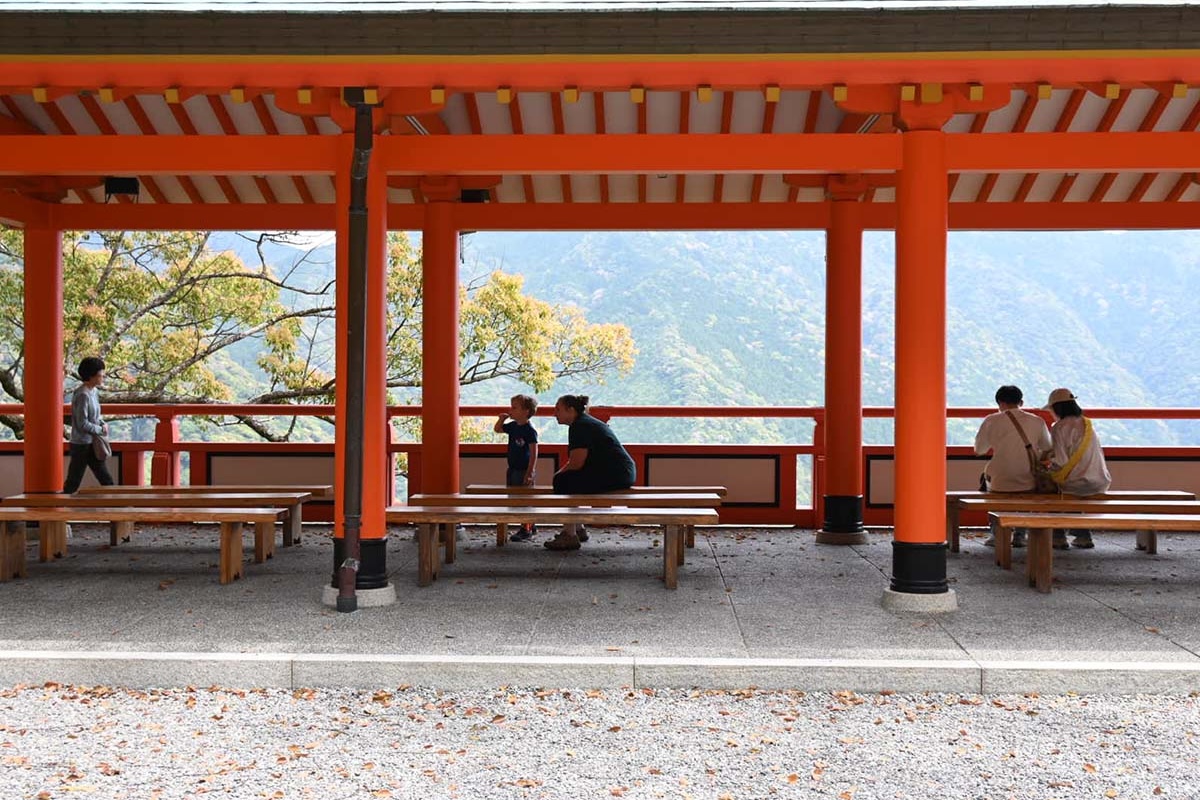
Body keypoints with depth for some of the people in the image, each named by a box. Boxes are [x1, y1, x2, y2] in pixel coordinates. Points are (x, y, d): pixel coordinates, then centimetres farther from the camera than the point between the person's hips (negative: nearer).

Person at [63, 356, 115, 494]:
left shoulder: (94, 392, 8)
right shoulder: (83, 395, -19)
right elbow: (82, 424, -21)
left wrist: (103, 424, 2)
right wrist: (101, 430, -9)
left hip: (92, 445, 9)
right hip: (81, 445, -9)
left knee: (106, 480, 9)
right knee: (72, 484, 0)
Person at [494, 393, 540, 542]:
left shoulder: (530, 431, -17)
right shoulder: (512, 426, 8)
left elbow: (534, 454, -18)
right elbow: (497, 429, 26)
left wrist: (529, 473, -21)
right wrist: (502, 419, 5)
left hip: (524, 470, -9)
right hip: (513, 469, 9)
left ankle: (526, 530, 4)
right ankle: (530, 527, 25)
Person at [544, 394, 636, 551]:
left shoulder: (580, 426, -12)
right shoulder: (585, 422, 20)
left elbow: (576, 463, -20)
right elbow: (575, 461, 21)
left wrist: (559, 474, -2)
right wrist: (561, 473, 7)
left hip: (615, 475, -11)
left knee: (563, 481, -13)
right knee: (569, 480, 18)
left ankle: (569, 536, -14)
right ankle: (579, 530, 25)